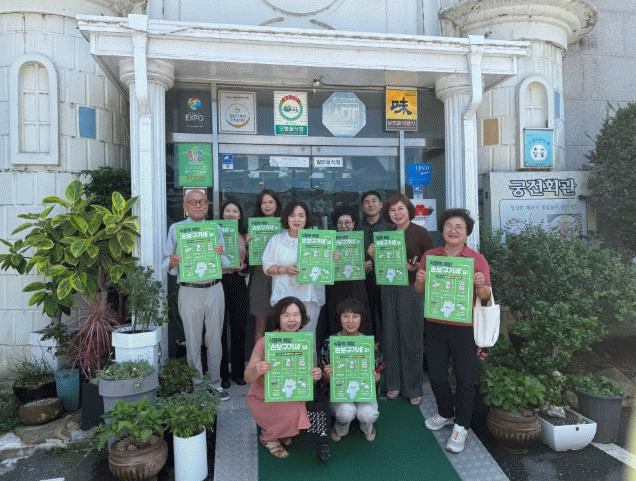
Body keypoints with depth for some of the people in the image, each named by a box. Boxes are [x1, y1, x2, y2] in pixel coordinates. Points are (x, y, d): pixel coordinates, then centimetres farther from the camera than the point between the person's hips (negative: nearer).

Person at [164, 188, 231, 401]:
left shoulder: (216, 228, 11)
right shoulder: (176, 229, 6)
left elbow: (226, 264, 8)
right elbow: (166, 263, 1)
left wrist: (220, 254, -14)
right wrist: (173, 262, -22)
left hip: (214, 289, 2)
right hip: (189, 291, -2)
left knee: (215, 338, 9)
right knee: (192, 340, 4)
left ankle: (215, 382, 23)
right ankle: (196, 383, 19)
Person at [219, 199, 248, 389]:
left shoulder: (245, 236, 12)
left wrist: (243, 266, -5)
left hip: (238, 282, 3)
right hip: (219, 281, -3)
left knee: (239, 327, 6)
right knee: (220, 328, 1)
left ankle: (238, 371, 19)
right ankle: (222, 373, 13)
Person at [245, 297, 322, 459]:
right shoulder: (265, 343, -17)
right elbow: (248, 378, -15)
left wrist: (315, 375, -19)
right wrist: (257, 371, -38)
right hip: (263, 399, -4)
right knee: (293, 414, -29)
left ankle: (283, 432, 14)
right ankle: (268, 437, 5)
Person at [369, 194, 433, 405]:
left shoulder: (421, 233, -2)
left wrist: (414, 267, -19)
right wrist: (374, 255, -1)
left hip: (412, 290, -4)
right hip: (389, 290, 5)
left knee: (412, 337, 1)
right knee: (390, 336, 7)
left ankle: (413, 388, 15)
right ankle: (393, 384, 21)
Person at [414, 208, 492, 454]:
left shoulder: (477, 259, -3)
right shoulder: (429, 256, 4)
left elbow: (486, 296, -4)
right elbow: (420, 291, 8)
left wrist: (480, 285, -26)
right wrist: (419, 281, -14)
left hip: (464, 326, -2)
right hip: (435, 325, 3)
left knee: (465, 378, 6)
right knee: (436, 375, 12)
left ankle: (461, 426, 25)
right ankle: (445, 413, 39)